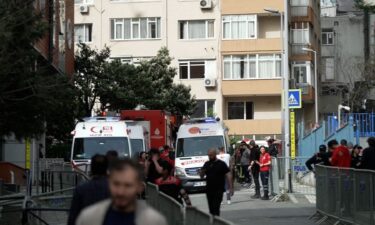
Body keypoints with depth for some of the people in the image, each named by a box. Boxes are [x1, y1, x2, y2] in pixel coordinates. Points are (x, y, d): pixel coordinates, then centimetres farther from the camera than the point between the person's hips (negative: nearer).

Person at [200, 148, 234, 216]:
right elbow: (201, 176, 17)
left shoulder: (221, 164, -1)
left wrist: (230, 188, -10)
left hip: (218, 190, -5)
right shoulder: (207, 164, 13)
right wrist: (201, 172, -7)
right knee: (211, 208, 9)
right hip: (209, 190, 5)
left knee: (216, 208, -14)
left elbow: (228, 175, -3)